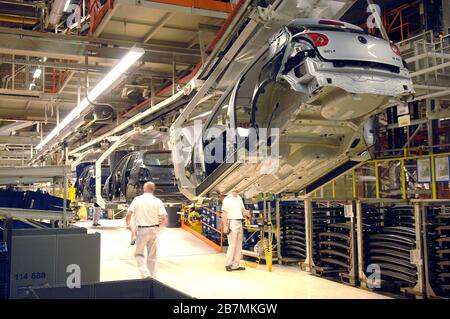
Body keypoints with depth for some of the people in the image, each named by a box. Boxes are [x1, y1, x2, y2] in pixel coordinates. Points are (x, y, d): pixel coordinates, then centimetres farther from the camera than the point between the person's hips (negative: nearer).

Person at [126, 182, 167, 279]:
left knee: (139, 254, 12)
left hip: (141, 230, -2)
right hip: (154, 229, 2)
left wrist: (128, 224, 10)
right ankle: (152, 277, 21)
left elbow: (128, 214, -9)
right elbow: (164, 218, -9)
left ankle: (145, 274, -5)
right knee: (152, 255, 15)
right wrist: (160, 226, 10)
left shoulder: (137, 199, -4)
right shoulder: (158, 201, -2)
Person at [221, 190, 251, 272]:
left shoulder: (239, 198, 14)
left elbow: (242, 210, 20)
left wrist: (247, 213, -3)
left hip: (239, 223, 8)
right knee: (232, 245, -7)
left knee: (238, 245, 9)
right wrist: (225, 226, -18)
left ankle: (236, 265, 15)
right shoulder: (227, 199, -9)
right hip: (231, 223, -8)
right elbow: (224, 213, -12)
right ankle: (228, 264, 3)